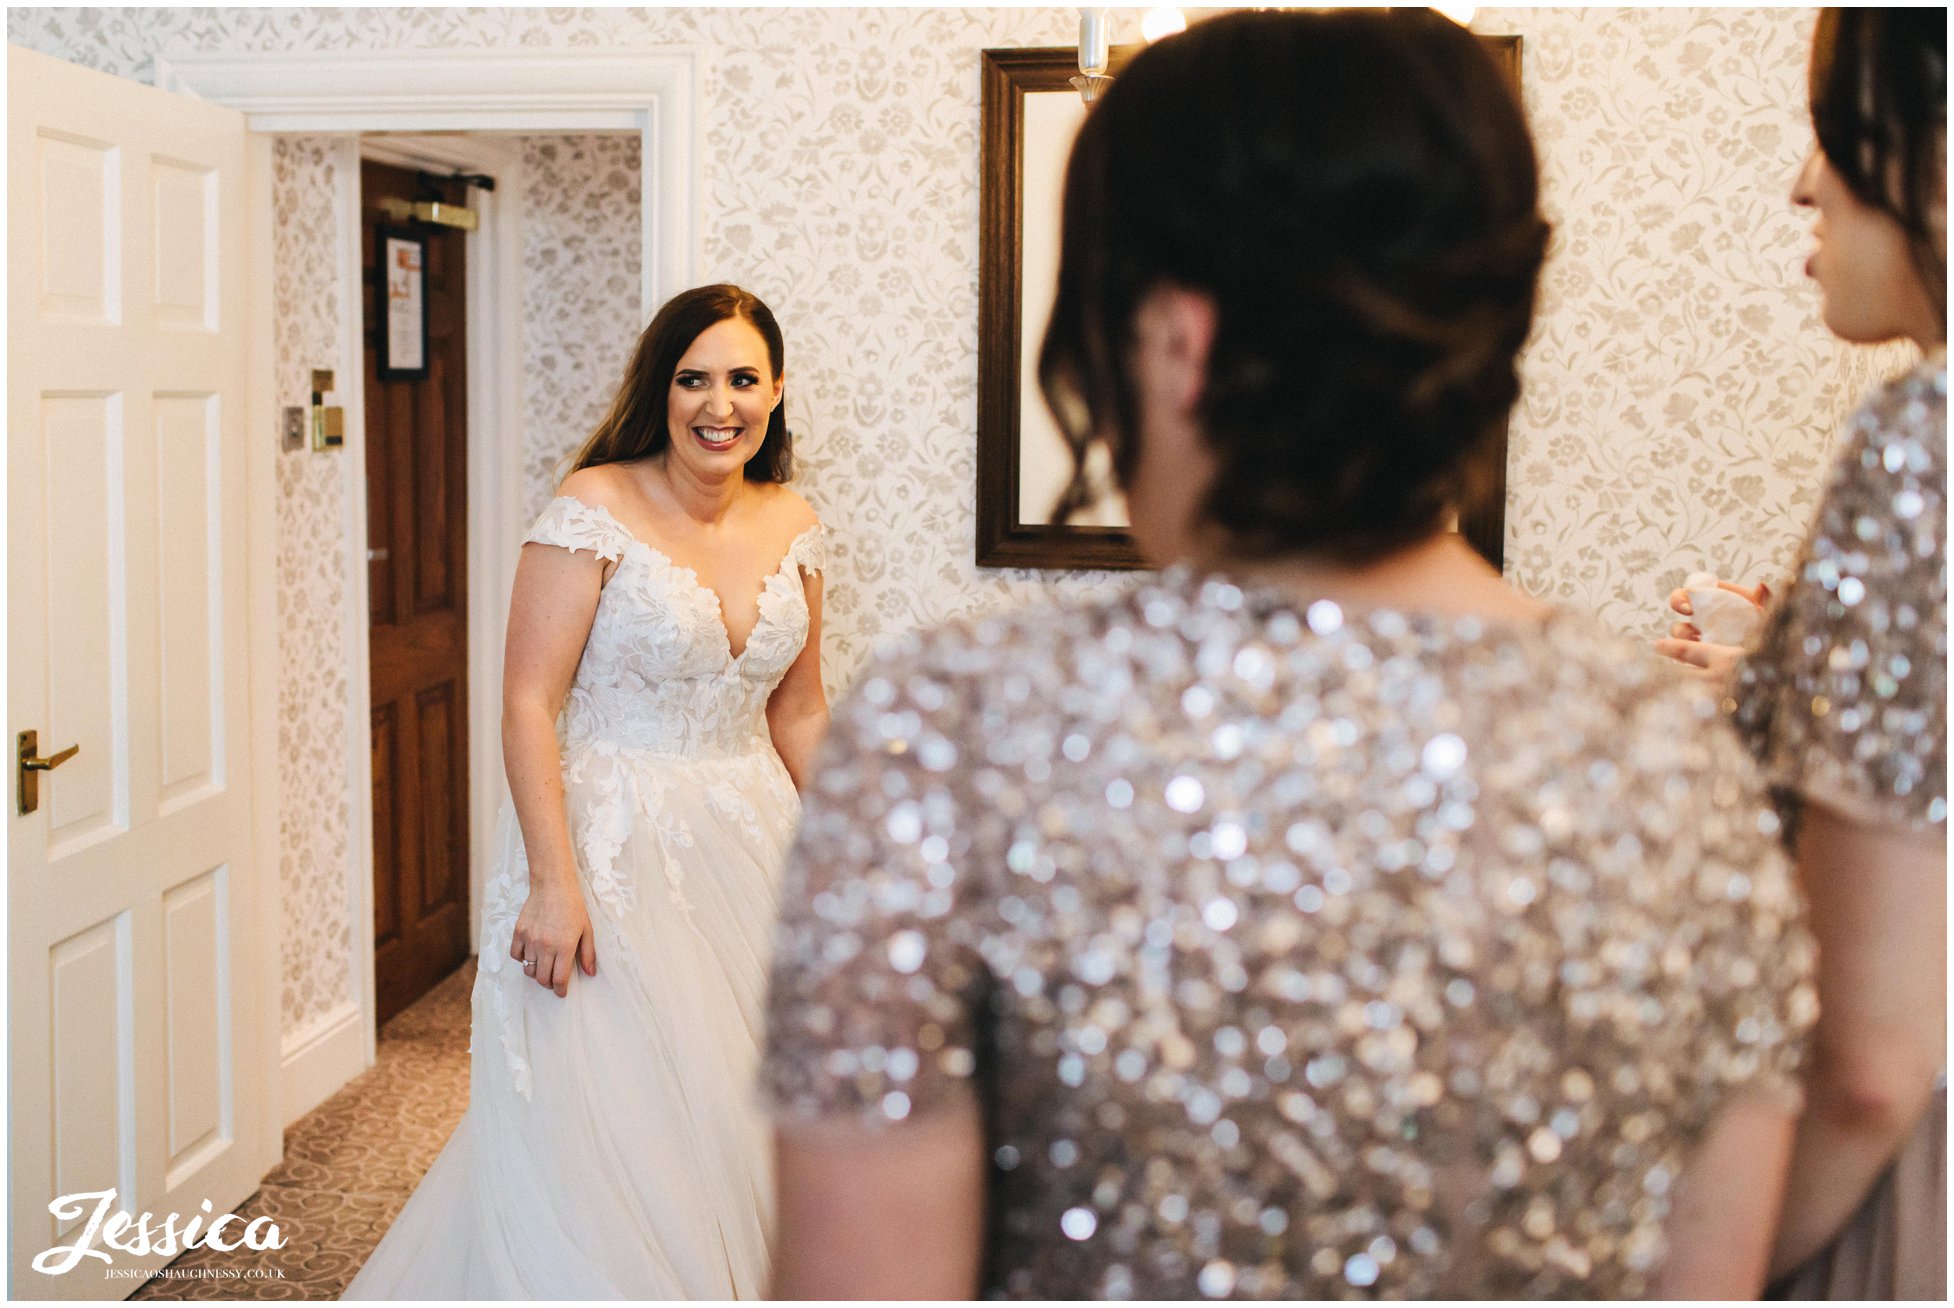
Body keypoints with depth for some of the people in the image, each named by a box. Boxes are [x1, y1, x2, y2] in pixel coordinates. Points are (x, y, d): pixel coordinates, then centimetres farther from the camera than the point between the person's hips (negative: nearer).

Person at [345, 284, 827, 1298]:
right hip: (612, 842, -5)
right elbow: (528, 704, -15)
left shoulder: (791, 524, 5)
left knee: (736, 1116, 11)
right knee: (605, 1117, -1)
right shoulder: (596, 508, -12)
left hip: (750, 841, 5)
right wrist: (554, 881, -21)